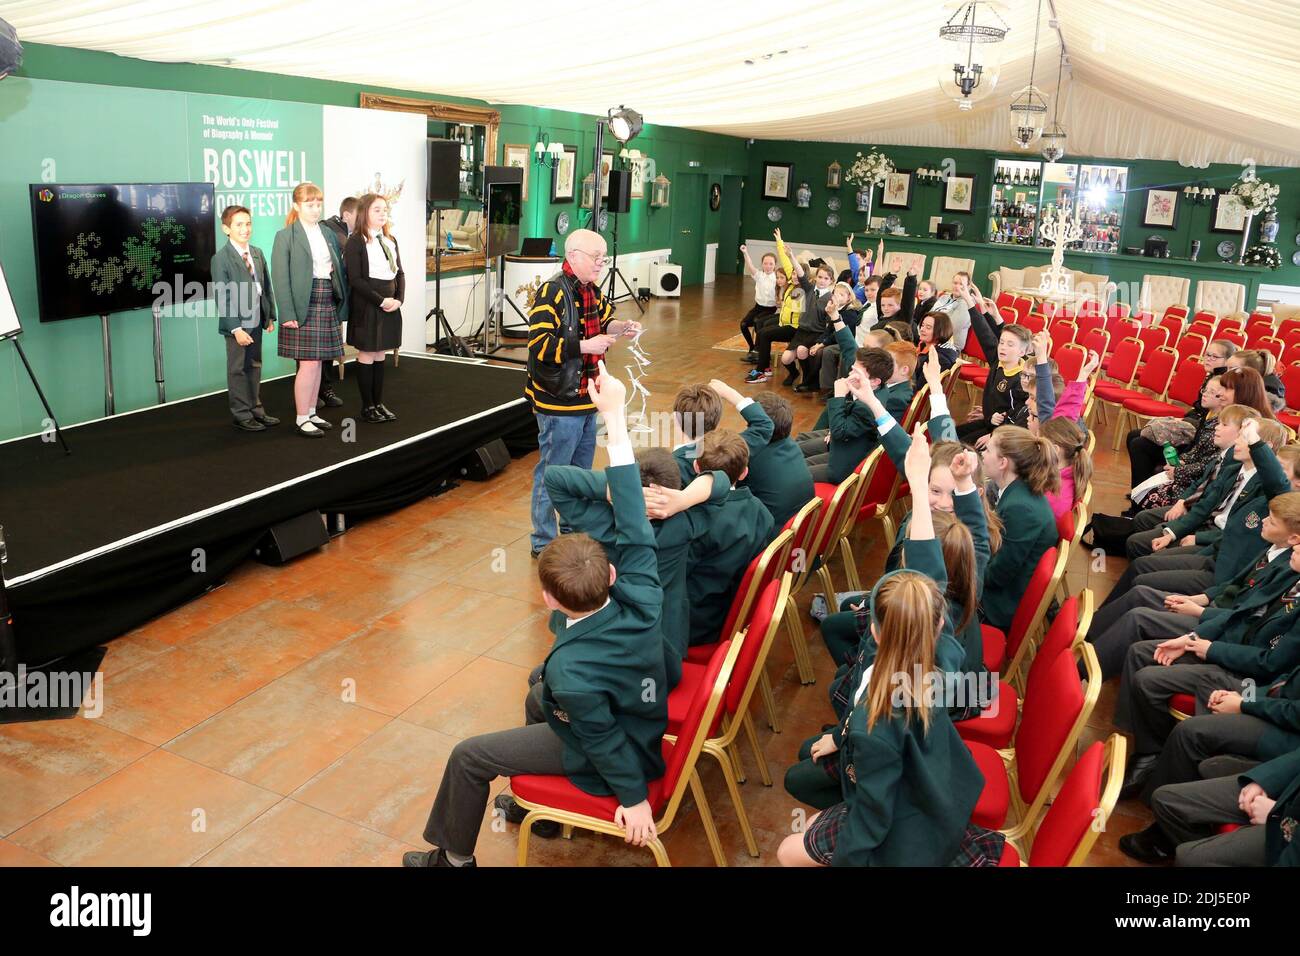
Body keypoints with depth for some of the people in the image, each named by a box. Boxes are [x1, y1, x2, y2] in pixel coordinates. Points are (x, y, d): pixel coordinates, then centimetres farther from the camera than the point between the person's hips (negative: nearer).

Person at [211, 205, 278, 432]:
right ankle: (241, 415, 12)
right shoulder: (221, 258, -11)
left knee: (254, 366, 14)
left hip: (256, 321, 6)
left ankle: (255, 409, 25)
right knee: (238, 369, 3)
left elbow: (266, 287, 12)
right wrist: (236, 328, -20)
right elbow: (222, 297, -15)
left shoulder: (257, 253, 8)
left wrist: (270, 316, 6)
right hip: (237, 323, -6)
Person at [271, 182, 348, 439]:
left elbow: (339, 269, 14)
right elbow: (280, 277, -9)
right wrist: (287, 314, -16)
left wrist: (342, 304, 5)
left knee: (317, 363, 10)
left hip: (328, 304, 6)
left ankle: (311, 413, 20)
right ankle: (302, 419, 3)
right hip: (303, 306, -6)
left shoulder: (328, 234, 13)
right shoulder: (286, 236, -4)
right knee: (308, 364, -7)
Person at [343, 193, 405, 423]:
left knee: (380, 356, 11)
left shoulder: (390, 240, 12)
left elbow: (400, 273, 12)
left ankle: (379, 403, 17)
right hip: (367, 307, -6)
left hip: (390, 306, 6)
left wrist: (399, 299, -4)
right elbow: (356, 279, -14)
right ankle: (367, 406, 9)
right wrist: (381, 301, -17)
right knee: (366, 356, 1)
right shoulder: (356, 242, -9)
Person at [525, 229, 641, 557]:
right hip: (558, 403, -9)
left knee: (581, 472, 20)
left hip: (586, 398, 9)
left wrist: (622, 328, 4)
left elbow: (604, 320, 25)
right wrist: (585, 346, -28)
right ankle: (544, 544, 12)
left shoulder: (591, 290, 9)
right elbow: (540, 345, -26)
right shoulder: (551, 292, -19)